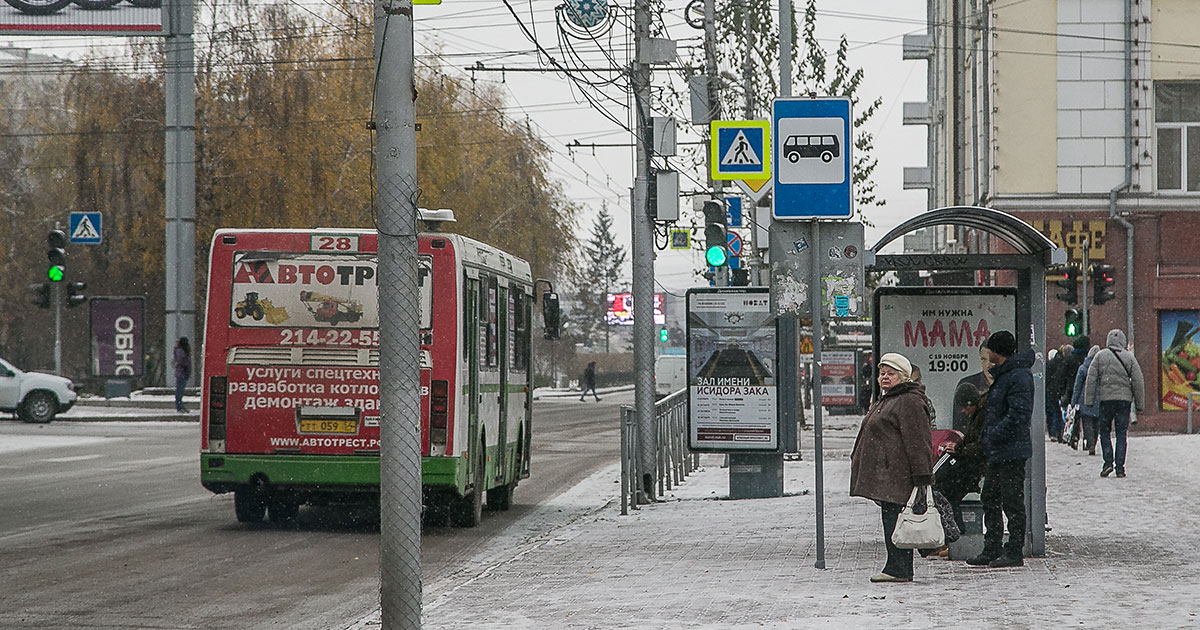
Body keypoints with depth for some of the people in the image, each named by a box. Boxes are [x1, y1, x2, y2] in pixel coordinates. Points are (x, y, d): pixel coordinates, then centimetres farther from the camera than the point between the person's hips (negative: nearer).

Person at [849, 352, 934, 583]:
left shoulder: (910, 401, -11)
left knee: (895, 519, -11)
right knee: (890, 519, 9)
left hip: (897, 473, -10)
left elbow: (917, 441, -16)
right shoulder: (884, 400, 22)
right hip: (884, 473, 10)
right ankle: (897, 568, 11)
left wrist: (921, 476, -20)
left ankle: (899, 569, -10)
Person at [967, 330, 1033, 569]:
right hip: (997, 451, 11)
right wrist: (986, 436, 14)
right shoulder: (1001, 374, 16)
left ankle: (1014, 552, 1)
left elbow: (1019, 414, -24)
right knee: (990, 498, 14)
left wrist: (993, 435, -20)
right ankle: (992, 550, 21)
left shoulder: (1019, 376, -17)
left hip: (1012, 450, -11)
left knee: (1012, 502, -4)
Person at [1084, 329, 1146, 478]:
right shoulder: (1129, 358, 4)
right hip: (1124, 399, 1)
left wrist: (1088, 400, 1)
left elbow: (1091, 379, -2)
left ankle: (1108, 462, -4)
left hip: (1105, 398, -1)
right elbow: (1138, 381, 2)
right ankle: (1120, 467, -1)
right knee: (1121, 433, 4)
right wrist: (1140, 404, 7)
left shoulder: (1100, 356, 3)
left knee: (1104, 432, 10)